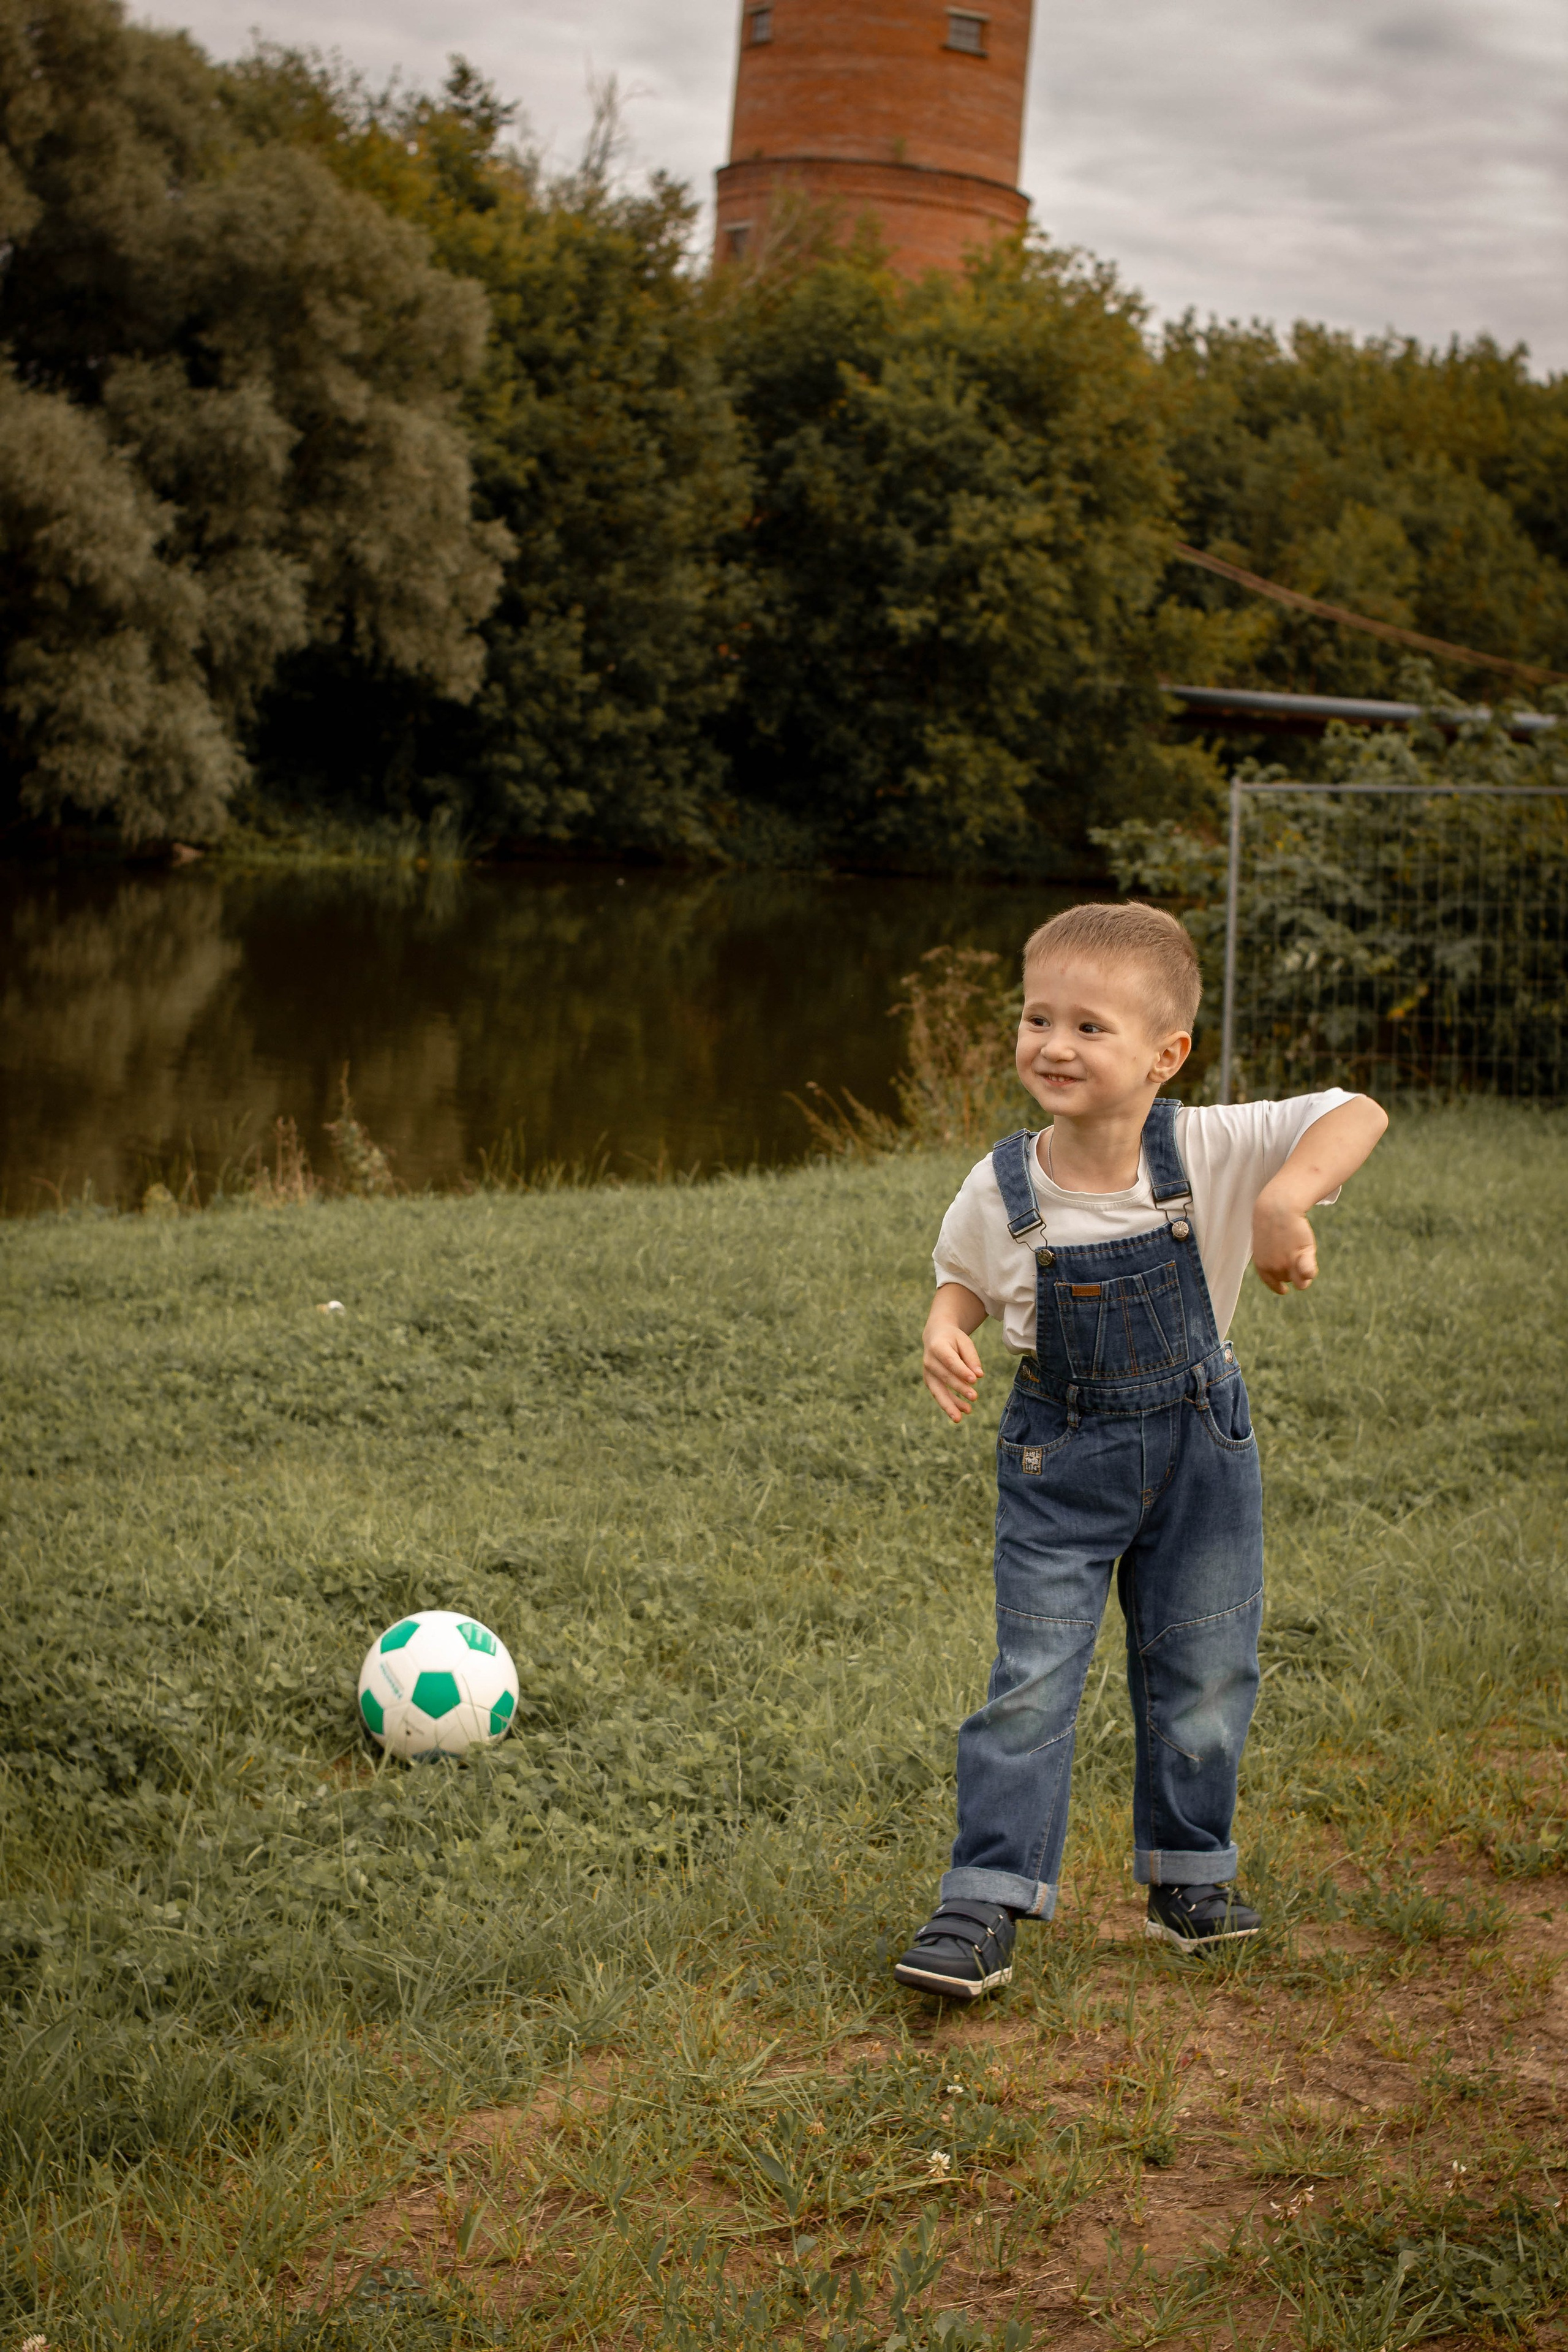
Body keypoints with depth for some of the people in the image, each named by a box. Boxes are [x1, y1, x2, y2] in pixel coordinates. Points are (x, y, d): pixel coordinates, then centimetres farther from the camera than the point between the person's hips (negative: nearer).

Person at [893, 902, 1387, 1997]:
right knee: (1031, 1682, -4)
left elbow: (1356, 1116, -25)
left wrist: (1289, 1194, -42)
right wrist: (946, 1333, -17)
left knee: (1203, 1677, 12)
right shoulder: (1002, 1190, -14)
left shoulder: (1212, 1150, -18)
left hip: (1199, 1448, 1)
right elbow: (966, 1281, 5)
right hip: (1061, 1461, -1)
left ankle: (1190, 1875, 32)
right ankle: (986, 1905, 3)